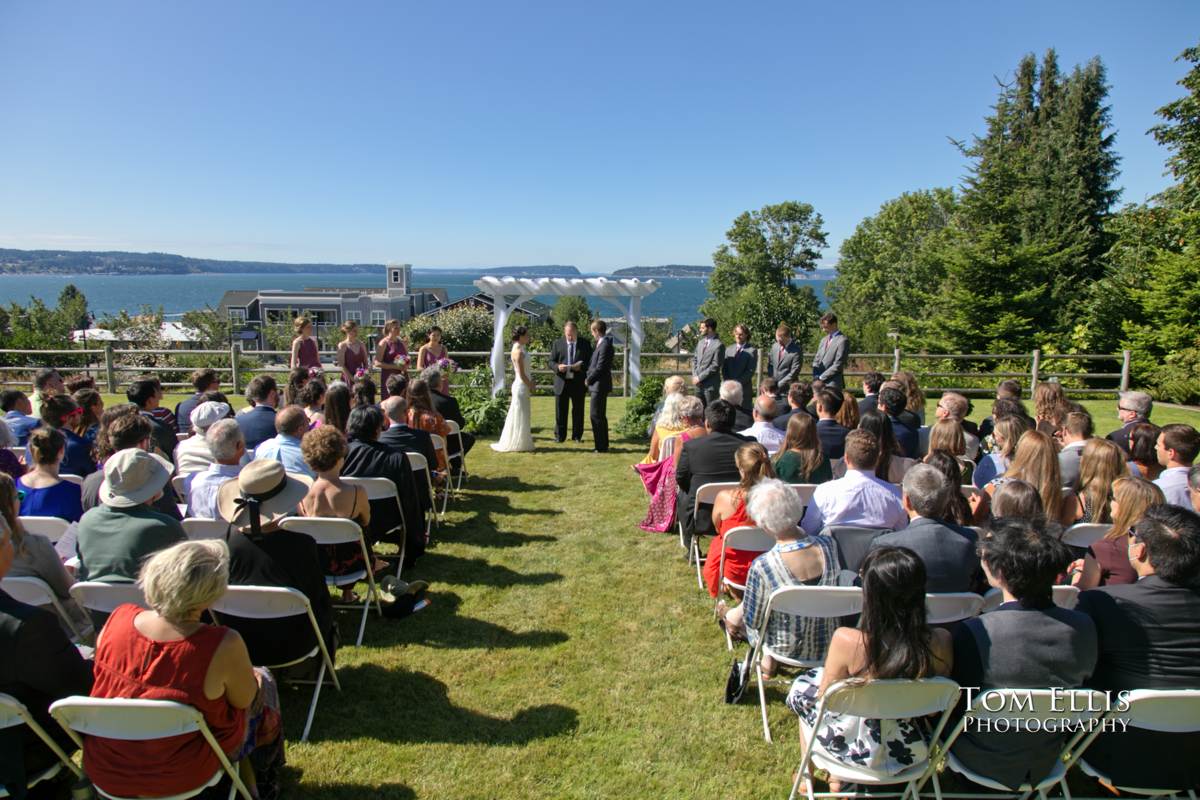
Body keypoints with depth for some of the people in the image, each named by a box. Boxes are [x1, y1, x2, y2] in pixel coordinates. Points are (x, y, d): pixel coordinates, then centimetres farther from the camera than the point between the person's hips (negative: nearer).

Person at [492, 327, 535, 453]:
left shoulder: (521, 349, 11)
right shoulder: (518, 351, -17)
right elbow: (521, 374, -19)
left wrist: (531, 382, 7)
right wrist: (530, 387, -10)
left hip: (524, 386, 10)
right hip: (521, 386, -10)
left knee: (523, 416, 15)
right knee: (519, 416, -1)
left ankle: (522, 443, 23)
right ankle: (517, 444, 8)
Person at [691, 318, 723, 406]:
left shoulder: (718, 345, -12)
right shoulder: (700, 342, 12)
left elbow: (715, 366, -15)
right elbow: (694, 359, 15)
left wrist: (700, 377, -13)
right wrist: (694, 376, 1)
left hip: (711, 385, -7)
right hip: (698, 383, 7)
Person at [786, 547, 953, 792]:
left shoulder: (846, 640, -32)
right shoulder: (940, 642, -23)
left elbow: (825, 697, -15)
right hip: (911, 753, 3)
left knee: (802, 684, 27)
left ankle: (807, 775, 46)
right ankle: (839, 778, 44)